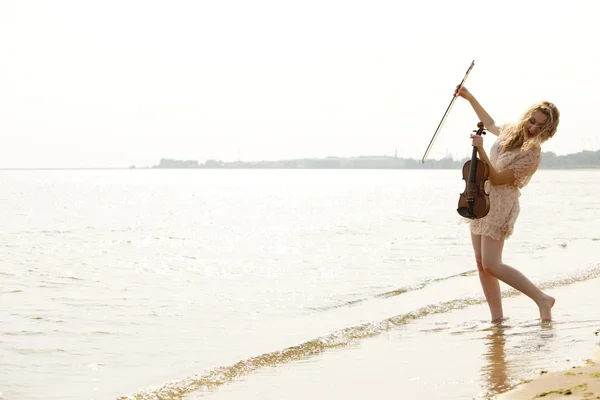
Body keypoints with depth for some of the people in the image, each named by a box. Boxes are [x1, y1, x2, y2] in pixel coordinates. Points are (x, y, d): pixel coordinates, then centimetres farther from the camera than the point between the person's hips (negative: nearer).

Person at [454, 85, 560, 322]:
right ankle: (497, 316, 9)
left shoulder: (533, 154, -18)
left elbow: (497, 178, -21)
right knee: (481, 263, 5)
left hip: (500, 206, -8)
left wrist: (481, 150, -31)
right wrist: (470, 98, 25)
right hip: (481, 201, 8)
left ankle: (542, 299, -5)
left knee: (491, 265, -13)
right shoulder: (510, 131, 4)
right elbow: (490, 124, 29)